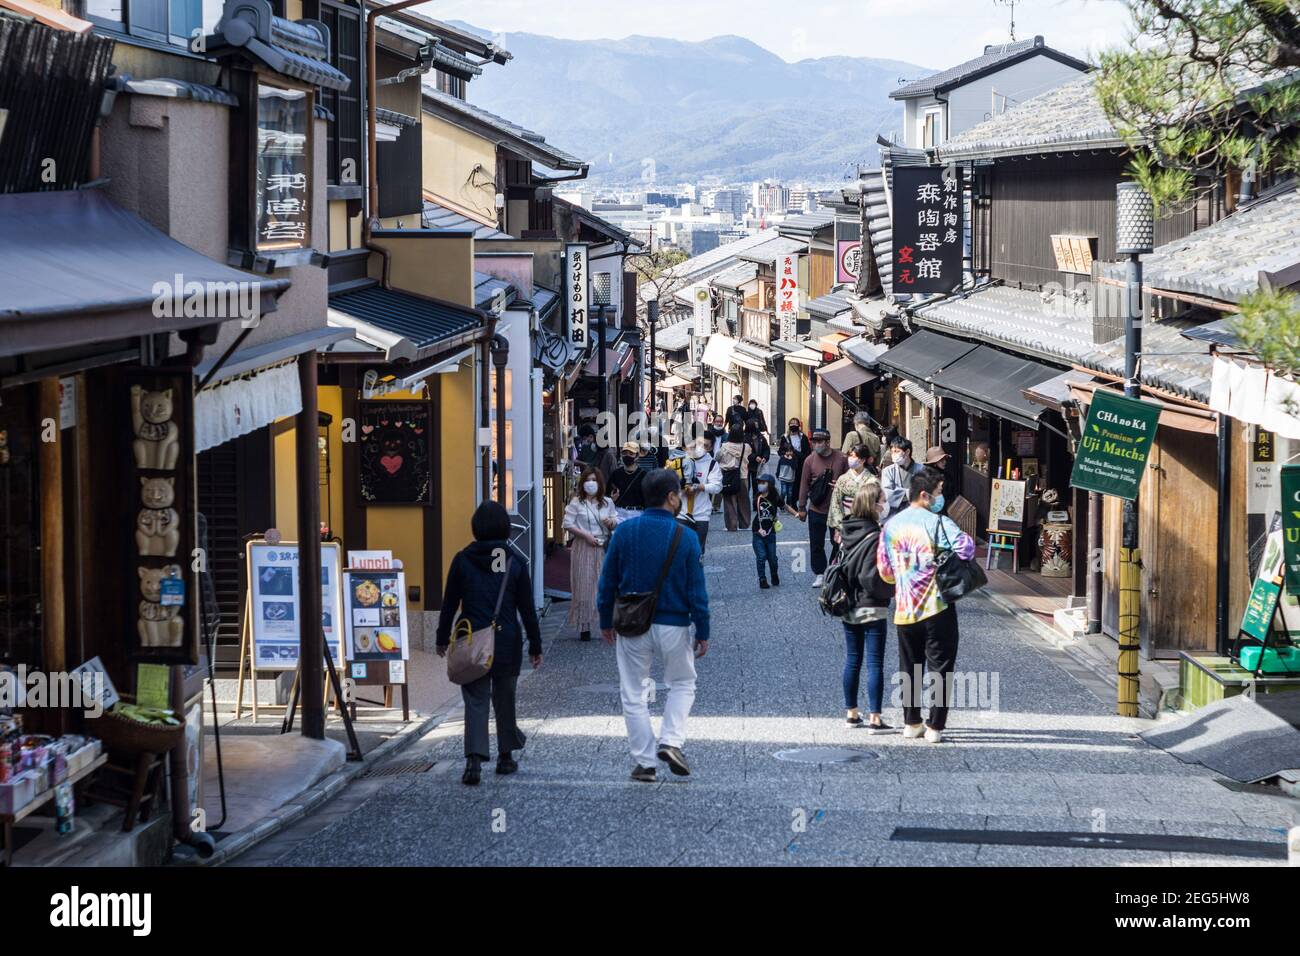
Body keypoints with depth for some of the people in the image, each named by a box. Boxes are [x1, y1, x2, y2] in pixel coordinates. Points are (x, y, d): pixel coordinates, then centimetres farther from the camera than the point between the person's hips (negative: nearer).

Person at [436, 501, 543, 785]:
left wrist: (443, 639, 12)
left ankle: (474, 759, -16)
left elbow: (450, 603, 1)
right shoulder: (515, 560, -3)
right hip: (507, 642, 1)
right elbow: (527, 607, 0)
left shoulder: (463, 559, -3)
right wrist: (535, 645, 6)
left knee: (475, 700, 0)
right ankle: (506, 756, 25)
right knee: (505, 698, 16)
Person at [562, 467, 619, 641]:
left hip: (604, 548, 3)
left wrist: (612, 522, -6)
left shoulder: (607, 502, 11)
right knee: (585, 586, -2)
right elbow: (567, 524, -4)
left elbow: (617, 523, 18)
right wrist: (585, 535, -13)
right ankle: (584, 627, 3)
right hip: (584, 548, -3)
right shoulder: (576, 502, 0)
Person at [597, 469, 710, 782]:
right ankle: (671, 741, 2)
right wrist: (702, 632, 3)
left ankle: (644, 762, 10)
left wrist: (606, 622, 13)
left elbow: (607, 582, 2)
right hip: (674, 626, -1)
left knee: (634, 694, 10)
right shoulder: (685, 538, -9)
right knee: (682, 684, 20)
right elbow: (697, 590, -6)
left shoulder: (623, 532, -4)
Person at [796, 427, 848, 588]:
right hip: (816, 510, 0)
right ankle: (820, 574, 15)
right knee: (816, 544, 5)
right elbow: (804, 484, 0)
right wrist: (802, 507, 2)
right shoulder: (810, 460, -5)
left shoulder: (841, 458, -5)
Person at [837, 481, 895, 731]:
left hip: (849, 607, 7)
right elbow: (871, 577, -21)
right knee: (875, 664, -1)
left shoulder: (848, 532, 4)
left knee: (852, 661, 15)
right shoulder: (874, 537, -19)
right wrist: (893, 589, -6)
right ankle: (874, 719, -1)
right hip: (872, 608, -7)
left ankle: (851, 713, 21)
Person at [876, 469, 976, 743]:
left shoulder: (891, 525, 4)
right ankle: (935, 726, 3)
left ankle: (911, 722, 22)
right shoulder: (937, 523, -12)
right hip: (937, 607, -5)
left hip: (904, 609, 5)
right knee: (939, 666, 4)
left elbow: (885, 570, 9)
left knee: (909, 666, 17)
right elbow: (966, 547, -23)